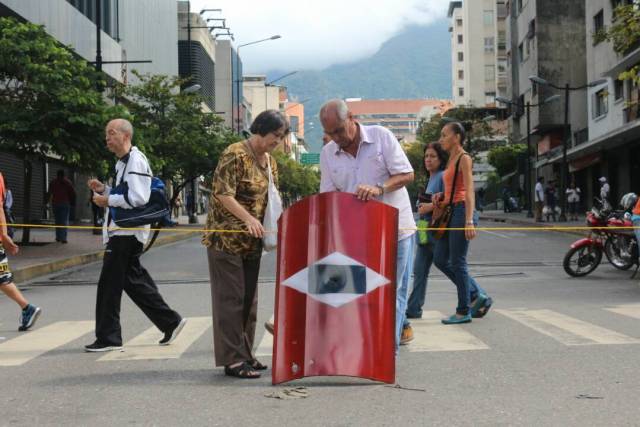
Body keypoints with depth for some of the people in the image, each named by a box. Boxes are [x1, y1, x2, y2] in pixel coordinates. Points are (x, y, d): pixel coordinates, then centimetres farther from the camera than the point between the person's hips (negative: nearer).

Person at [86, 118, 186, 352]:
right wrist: (104, 189, 11)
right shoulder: (124, 162, 18)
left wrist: (108, 200, -16)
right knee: (134, 280, 14)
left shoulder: (135, 161, -14)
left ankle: (107, 337, 4)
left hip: (126, 232, -10)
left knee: (110, 285, -4)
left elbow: (138, 198, -23)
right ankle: (170, 322, 20)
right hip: (123, 231, 10)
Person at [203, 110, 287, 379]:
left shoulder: (270, 162, 11)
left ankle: (245, 354, 20)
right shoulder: (235, 154, -14)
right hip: (226, 238, -8)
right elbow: (222, 194, -20)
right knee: (231, 297, -5)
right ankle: (233, 360, -2)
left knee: (249, 298, 11)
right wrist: (248, 218, -29)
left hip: (252, 241, 8)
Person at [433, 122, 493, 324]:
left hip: (462, 211, -9)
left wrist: (469, 221, -25)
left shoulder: (464, 158, -9)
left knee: (458, 263, -3)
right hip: (451, 212, 9)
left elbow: (469, 191, -17)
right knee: (440, 259, 10)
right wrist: (441, 195, 6)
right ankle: (477, 295, 18)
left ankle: (464, 311, 7)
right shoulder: (451, 159, 17)